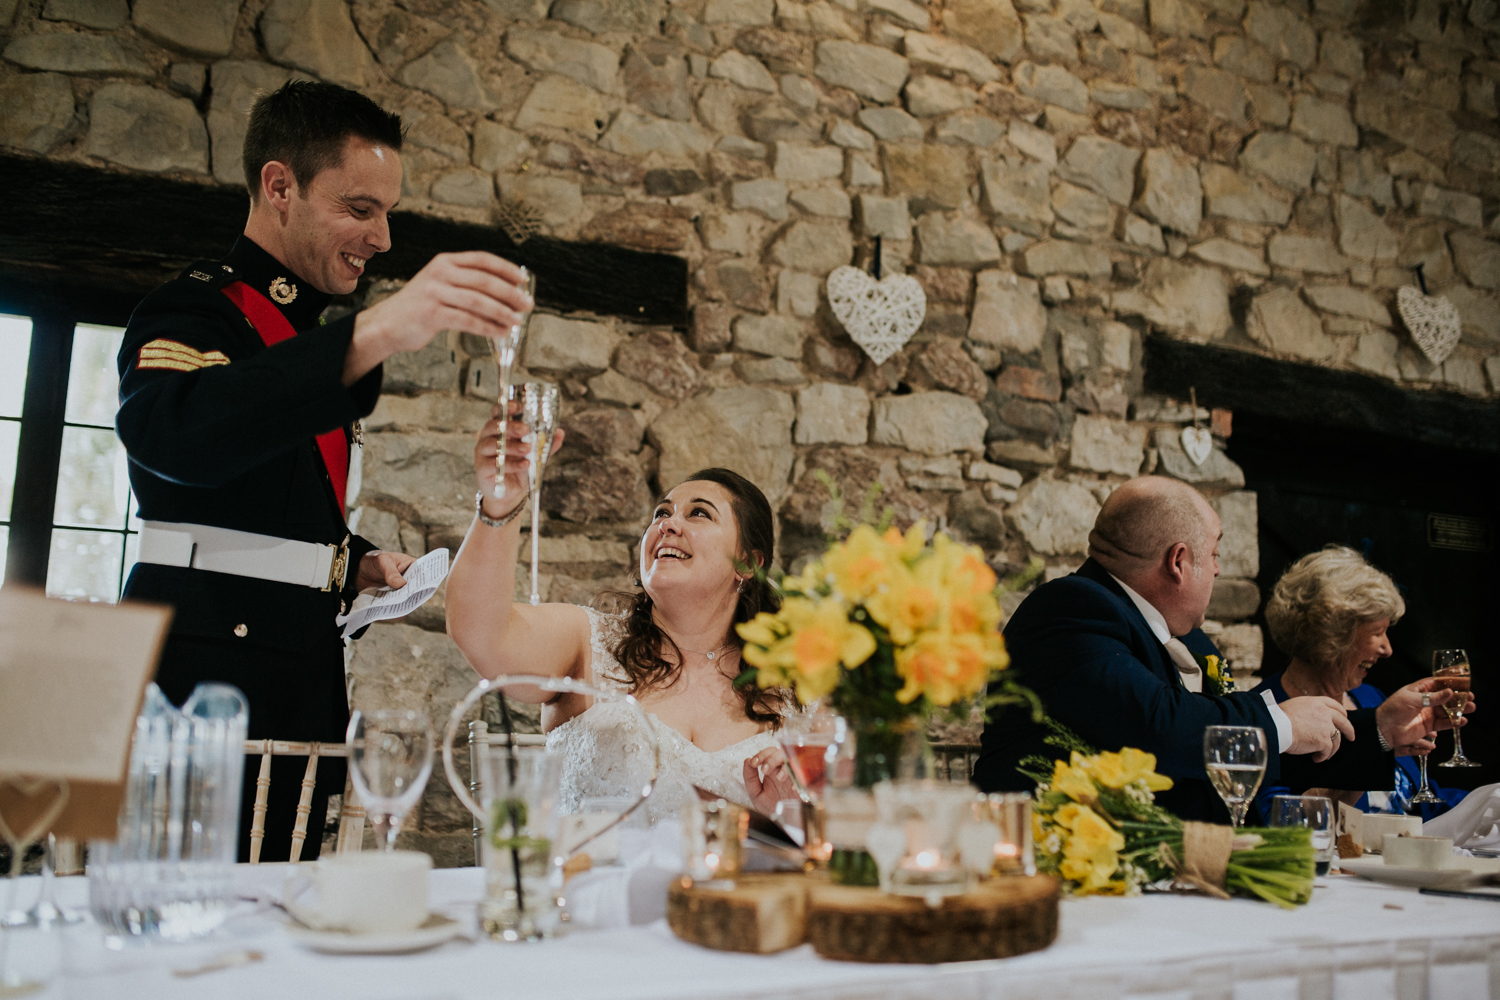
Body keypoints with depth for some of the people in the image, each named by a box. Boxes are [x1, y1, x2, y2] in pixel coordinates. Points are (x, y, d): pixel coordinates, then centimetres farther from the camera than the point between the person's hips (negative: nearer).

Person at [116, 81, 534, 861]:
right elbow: (168, 431, -31)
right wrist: (375, 335, -40)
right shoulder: (201, 307, -6)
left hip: (303, 676, 8)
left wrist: (355, 561, 10)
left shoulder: (314, 335, 22)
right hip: (206, 677, -8)